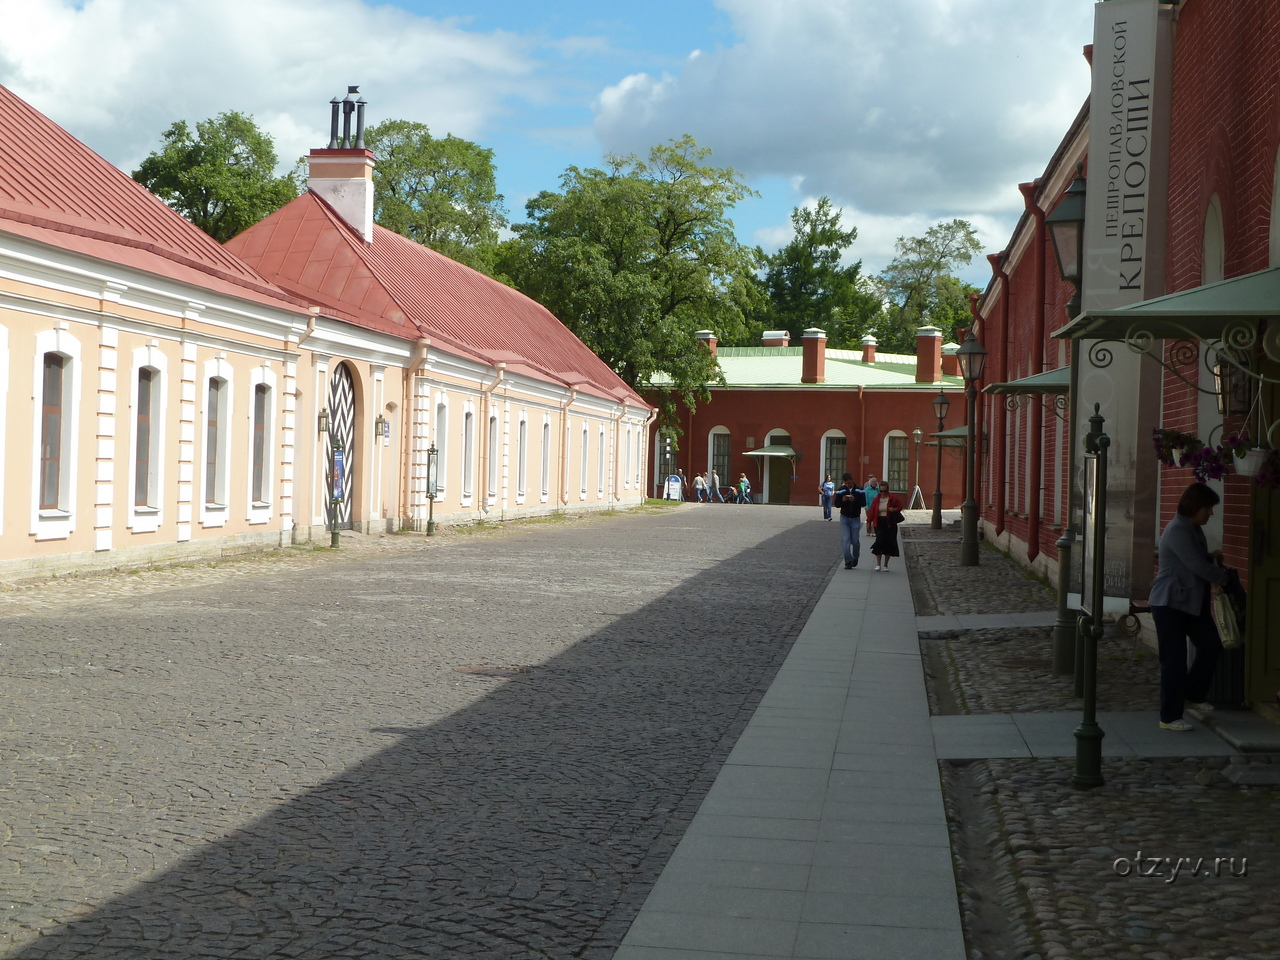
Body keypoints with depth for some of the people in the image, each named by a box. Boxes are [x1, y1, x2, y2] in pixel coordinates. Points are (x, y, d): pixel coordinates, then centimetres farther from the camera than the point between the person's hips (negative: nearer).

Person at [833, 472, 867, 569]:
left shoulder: (859, 490, -5)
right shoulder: (841, 490, -1)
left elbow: (864, 503, -9)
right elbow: (836, 504, -1)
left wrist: (855, 500, -25)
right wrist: (842, 500, -21)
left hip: (855, 518, -1)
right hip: (844, 518, 1)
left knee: (855, 541, 4)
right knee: (845, 540, -7)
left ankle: (855, 557, 31)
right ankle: (848, 561, -2)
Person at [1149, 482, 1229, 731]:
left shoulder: (1193, 529, 12)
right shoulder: (1178, 530, -19)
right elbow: (1197, 566, -22)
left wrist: (1211, 556, 9)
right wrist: (1223, 575, -7)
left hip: (1193, 603, 9)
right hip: (1170, 604, -9)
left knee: (1211, 645, 6)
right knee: (1174, 659, -5)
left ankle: (1193, 694, 25)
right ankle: (1169, 718, 2)